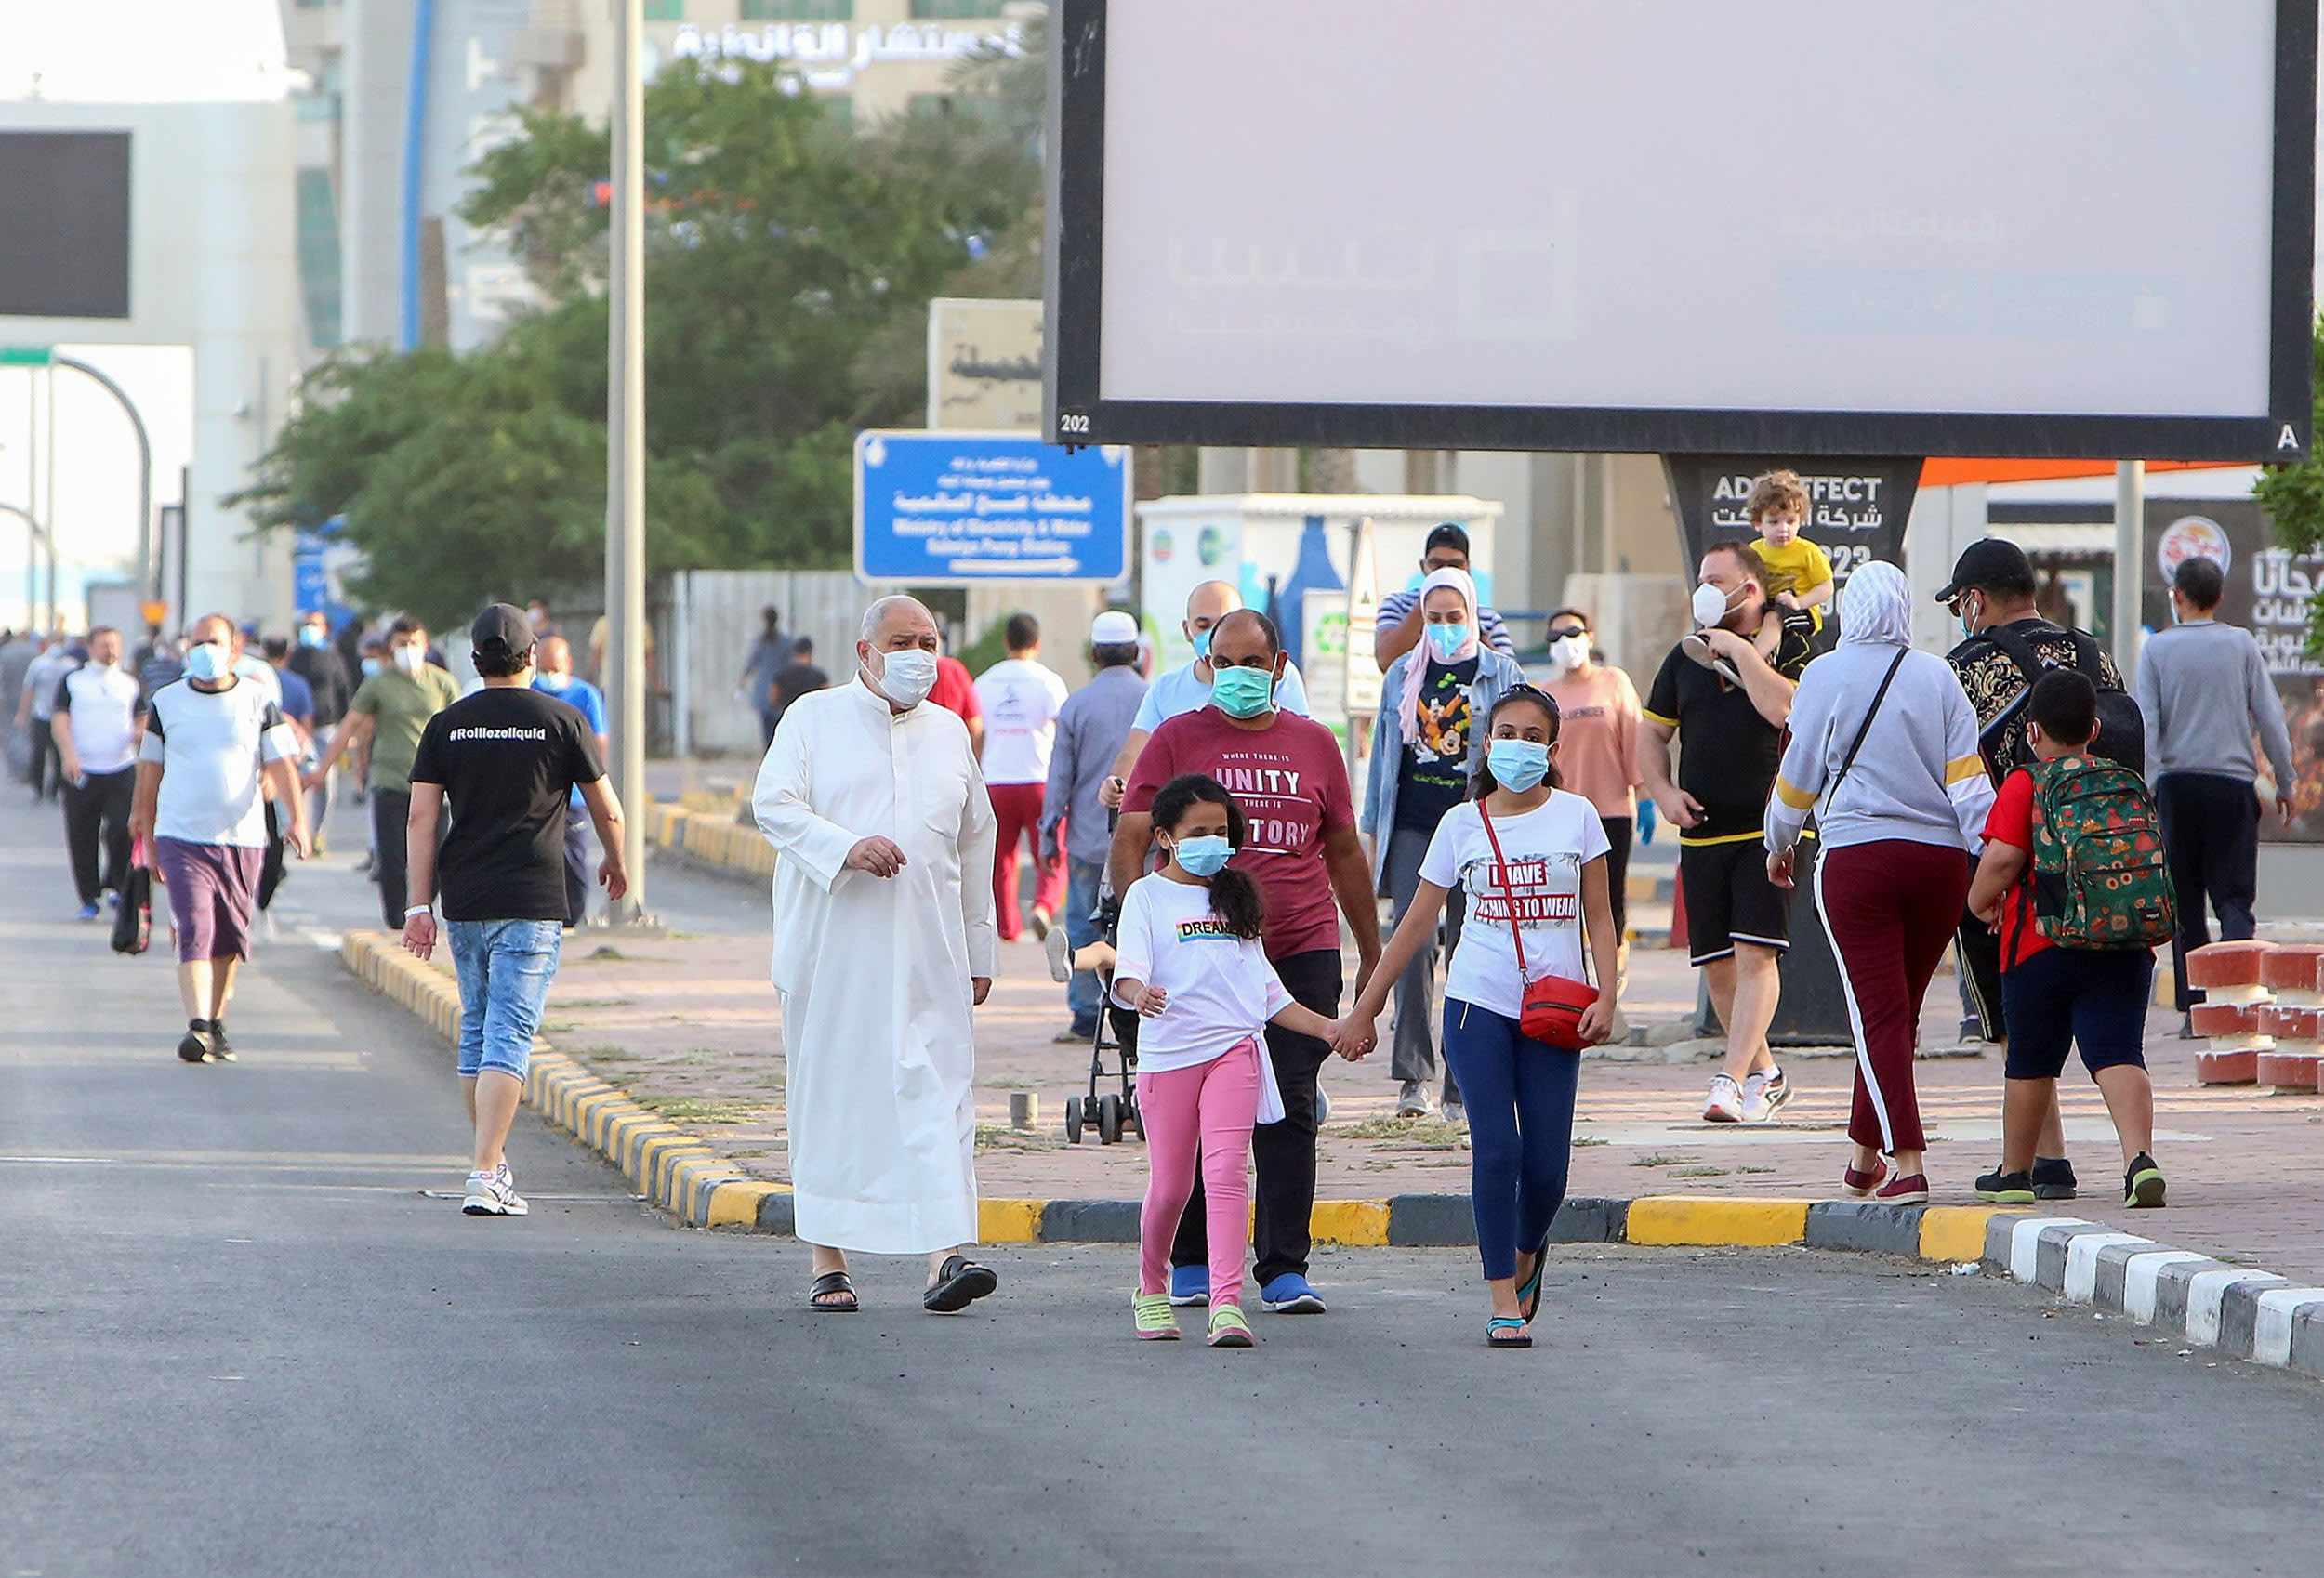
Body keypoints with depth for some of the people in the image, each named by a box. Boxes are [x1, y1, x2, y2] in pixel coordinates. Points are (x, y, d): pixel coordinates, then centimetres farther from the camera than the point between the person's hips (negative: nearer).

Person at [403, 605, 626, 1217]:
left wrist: (420, 903, 2)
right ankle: (484, 1177, -17)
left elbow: (422, 817, 1)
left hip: (463, 898, 3)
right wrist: (615, 866, 25)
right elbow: (607, 810, 6)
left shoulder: (447, 725, 6)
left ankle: (492, 1163, 26)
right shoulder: (561, 721, -1)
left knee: (476, 1030, 18)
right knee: (507, 1038, -8)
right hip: (531, 903, -3)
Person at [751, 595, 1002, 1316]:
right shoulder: (813, 719, 6)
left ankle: (945, 1256, -18)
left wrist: (980, 950, 16)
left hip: (928, 950, 2)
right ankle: (828, 1263, 9)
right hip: (831, 949, -2)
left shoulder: (950, 732, 16)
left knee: (938, 1089, -10)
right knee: (830, 1092, 1)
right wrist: (846, 848, -22)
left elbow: (976, 842, 20)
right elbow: (773, 804, -6)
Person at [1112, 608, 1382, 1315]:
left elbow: (1344, 853, 19)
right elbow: (1129, 839, 1)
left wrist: (1372, 955, 21)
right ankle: (1191, 1263, 16)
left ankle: (1284, 1270, 1)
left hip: (1302, 950, 1)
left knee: (1289, 1110, -2)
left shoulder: (1314, 745, 12)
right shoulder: (1177, 739, 4)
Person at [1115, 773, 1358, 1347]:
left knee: (1226, 1173, -14)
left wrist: (1326, 1027, 19)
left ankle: (1227, 1305, -22)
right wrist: (1138, 992, -35)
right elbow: (1128, 970, -12)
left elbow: (1265, 988, 25)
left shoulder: (1234, 899, 20)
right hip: (1168, 1051, -2)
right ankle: (1151, 1288, 29)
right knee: (1170, 1186, 3)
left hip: (1234, 1047, 2)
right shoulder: (1148, 896, 5)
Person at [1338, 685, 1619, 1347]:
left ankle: (1526, 1254, 27)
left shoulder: (1576, 816, 5)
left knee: (1547, 1164, -4)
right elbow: (1418, 922, 10)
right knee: (1495, 1150, -10)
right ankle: (1503, 1299, -4)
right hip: (1479, 1002, 0)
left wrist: (1606, 999, -6)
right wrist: (1365, 1007, 9)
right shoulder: (1462, 823, 5)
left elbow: (1598, 918, 8)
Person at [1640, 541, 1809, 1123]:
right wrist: (1663, 792, 3)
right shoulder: (1687, 655, 14)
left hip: (1768, 829, -6)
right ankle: (1764, 1073, 23)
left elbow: (1784, 709, -20)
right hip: (1702, 832, 6)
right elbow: (1651, 732, 19)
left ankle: (1732, 1081, -19)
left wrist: (1741, 651, -15)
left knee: (1755, 953, -15)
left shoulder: (1788, 646, -1)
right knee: (1716, 963, 8)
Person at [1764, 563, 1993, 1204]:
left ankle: (1907, 1164, -15)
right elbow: (1967, 775, 0)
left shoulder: (1826, 675, -2)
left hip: (1856, 857, -3)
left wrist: (1779, 845, 21)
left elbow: (1799, 773, 5)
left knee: (1878, 1013, -4)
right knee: (1900, 1011, 16)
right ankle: (1866, 1156, 27)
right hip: (1939, 858, 3)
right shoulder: (1937, 676, 4)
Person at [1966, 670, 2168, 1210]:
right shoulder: (2129, 784, 11)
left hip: (2041, 947, -2)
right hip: (2124, 949, 3)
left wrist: (1982, 902, 8)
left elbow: (2002, 861, -11)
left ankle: (2015, 1173, 26)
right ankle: (2140, 1158, -28)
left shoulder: (2024, 786, -3)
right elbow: (2154, 858, 18)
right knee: (2118, 1055, -6)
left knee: (2031, 1064, 12)